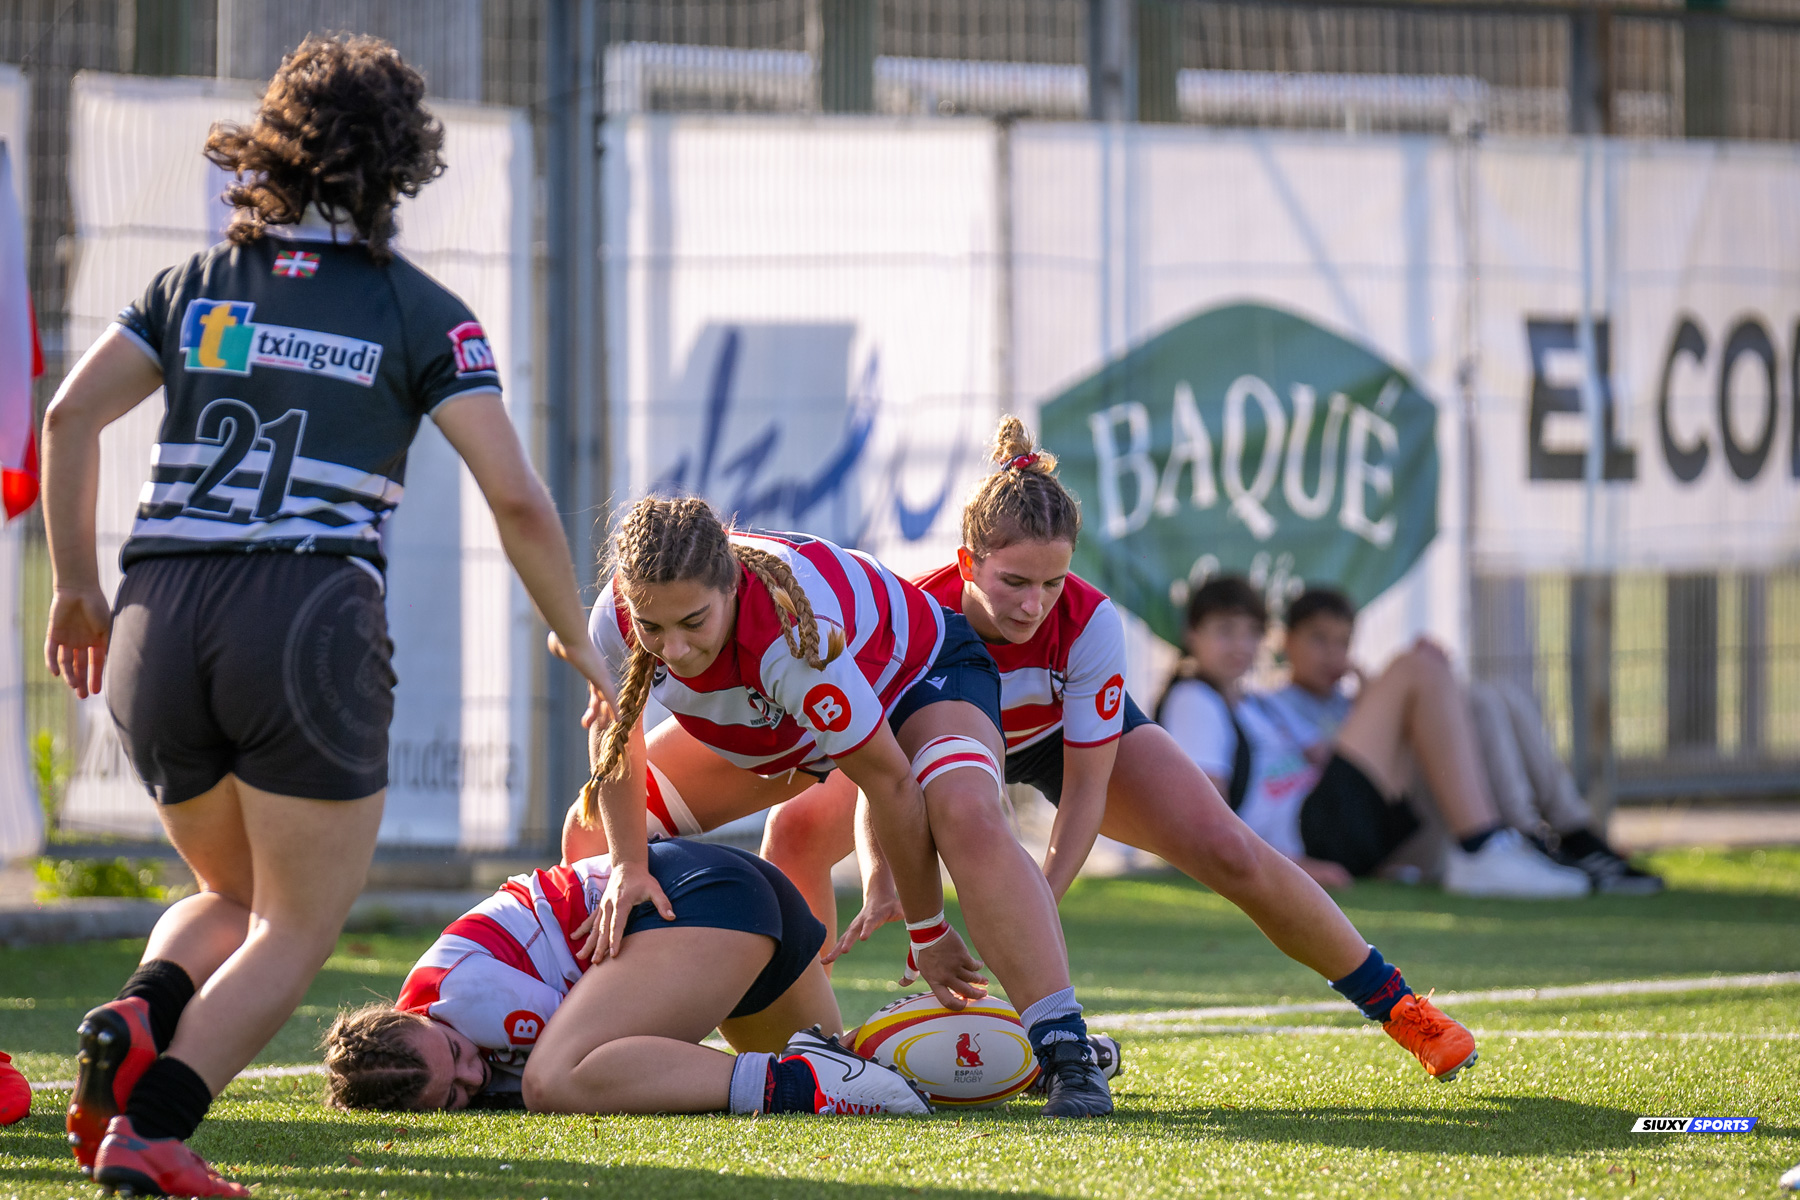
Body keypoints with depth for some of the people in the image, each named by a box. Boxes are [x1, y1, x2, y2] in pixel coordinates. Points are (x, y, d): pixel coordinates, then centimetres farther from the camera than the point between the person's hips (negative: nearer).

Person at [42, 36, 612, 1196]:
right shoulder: (418, 312, 5)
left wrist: (78, 587, 16)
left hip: (157, 623, 4)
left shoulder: (199, 284, 15)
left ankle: (138, 1020, -9)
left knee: (236, 898, 24)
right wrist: (579, 640, 12)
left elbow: (72, 415, 6)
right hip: (310, 618, -4)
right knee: (296, 930, 5)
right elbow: (517, 499, -1)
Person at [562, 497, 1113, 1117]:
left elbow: (890, 782, -34)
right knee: (594, 832, 3)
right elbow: (615, 742, -7)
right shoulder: (614, 620, -30)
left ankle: (1068, 1055, -37)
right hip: (769, 727, 7)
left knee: (966, 817, -38)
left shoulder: (796, 637, -45)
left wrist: (927, 932, -24)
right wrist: (627, 867, -19)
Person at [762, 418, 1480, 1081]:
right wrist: (881, 884, -52)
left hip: (1073, 734, -1)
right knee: (796, 832, -20)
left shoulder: (1089, 623, -37)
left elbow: (1084, 790, -28)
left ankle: (1394, 1005, 3)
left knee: (1231, 855, -16)